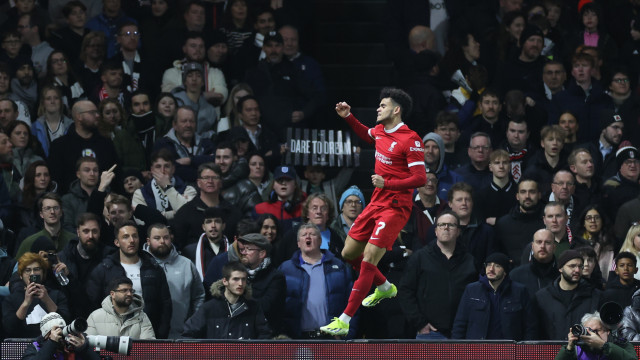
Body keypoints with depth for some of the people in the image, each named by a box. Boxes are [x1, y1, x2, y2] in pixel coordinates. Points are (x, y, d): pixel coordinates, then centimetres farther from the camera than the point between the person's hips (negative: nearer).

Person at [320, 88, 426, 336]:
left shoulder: (410, 140, -16)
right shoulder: (380, 131, 8)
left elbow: (420, 178, -20)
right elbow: (366, 135, 35)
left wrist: (386, 183, -28)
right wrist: (348, 117, 19)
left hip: (395, 208, -9)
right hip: (376, 203, 9)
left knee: (368, 260, -15)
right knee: (349, 253, 15)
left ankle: (344, 321, -16)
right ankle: (384, 287, 40)